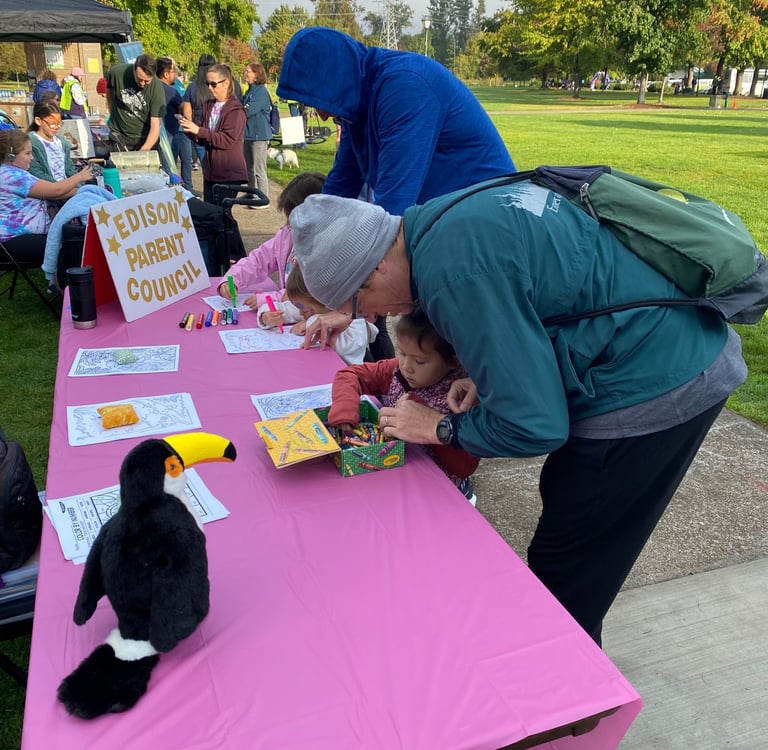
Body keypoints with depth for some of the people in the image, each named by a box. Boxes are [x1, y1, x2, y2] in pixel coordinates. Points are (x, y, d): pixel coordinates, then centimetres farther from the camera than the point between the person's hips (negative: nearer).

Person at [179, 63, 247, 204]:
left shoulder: (236, 109, -7)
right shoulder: (208, 106, 12)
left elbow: (227, 140, -17)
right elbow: (203, 140, 16)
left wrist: (199, 130, -21)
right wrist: (190, 131, -5)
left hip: (229, 173, -6)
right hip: (210, 171, 6)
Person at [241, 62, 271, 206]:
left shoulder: (261, 91, -13)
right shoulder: (249, 91, 14)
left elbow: (248, 111, -20)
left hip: (259, 135, -9)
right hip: (249, 134, 9)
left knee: (259, 170, -6)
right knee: (249, 168, 15)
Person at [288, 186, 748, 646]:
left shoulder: (454, 272, -26)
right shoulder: (450, 213, 4)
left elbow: (534, 427, -22)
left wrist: (440, 429, -5)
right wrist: (489, 379, 6)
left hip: (654, 386, -10)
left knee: (563, 581, 5)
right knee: (561, 495, 25)